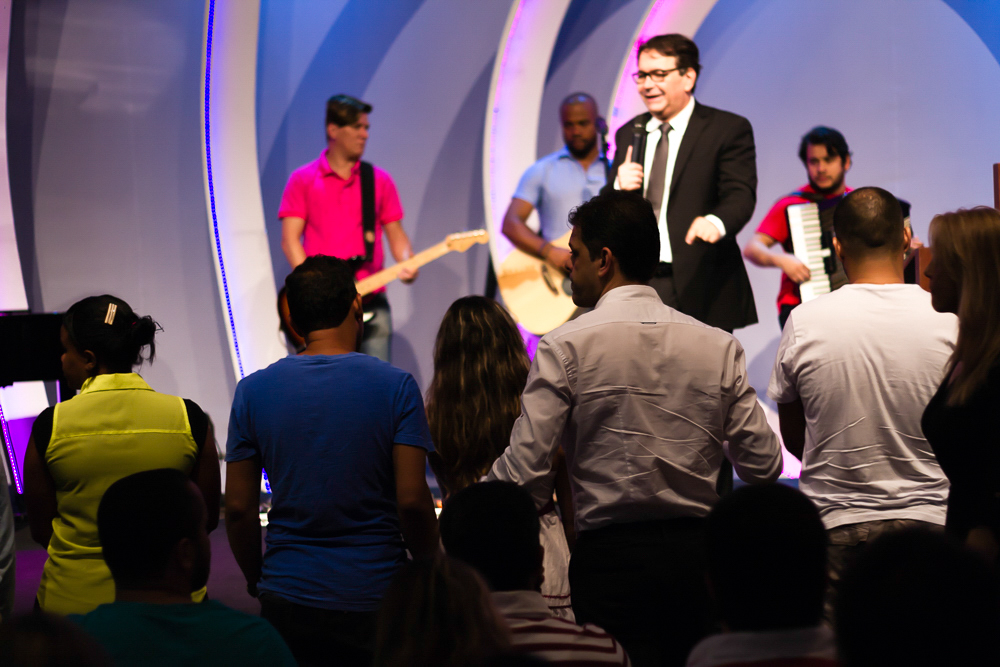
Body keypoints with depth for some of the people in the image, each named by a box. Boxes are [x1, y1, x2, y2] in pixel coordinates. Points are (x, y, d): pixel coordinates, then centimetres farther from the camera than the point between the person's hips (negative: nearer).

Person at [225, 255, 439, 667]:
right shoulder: (395, 386, -7)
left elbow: (238, 508, 0)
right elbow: (412, 502, -12)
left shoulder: (253, 390, 0)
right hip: (375, 598, -2)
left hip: (287, 600, 2)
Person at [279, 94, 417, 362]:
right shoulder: (303, 179, 5)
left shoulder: (378, 180, 13)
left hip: (371, 301, 2)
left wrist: (407, 264, -8)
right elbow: (290, 239, -2)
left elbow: (395, 232, 13)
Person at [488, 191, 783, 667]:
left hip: (611, 556, -4)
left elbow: (524, 469, -9)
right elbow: (764, 466, 4)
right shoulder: (719, 346, 5)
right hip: (698, 551, 4)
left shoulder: (566, 348, -6)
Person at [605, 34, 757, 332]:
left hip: (699, 290, -4)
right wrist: (619, 187, -7)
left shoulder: (729, 129, 1)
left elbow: (740, 194, -13)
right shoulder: (629, 134, 16)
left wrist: (716, 222, -35)